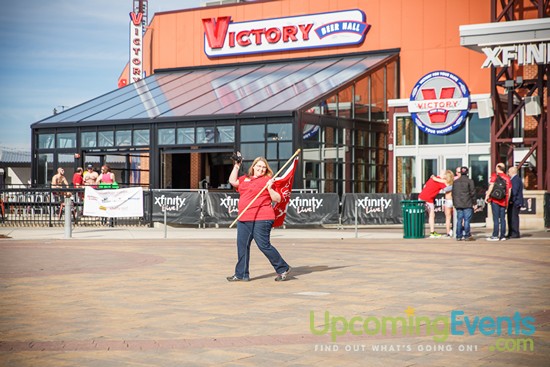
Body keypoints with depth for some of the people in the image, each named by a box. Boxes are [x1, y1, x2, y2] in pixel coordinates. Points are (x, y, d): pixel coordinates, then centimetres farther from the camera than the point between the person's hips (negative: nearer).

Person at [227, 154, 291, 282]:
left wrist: (269, 188, -19)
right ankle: (241, 274, 16)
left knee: (264, 245, -7)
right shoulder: (245, 178, 19)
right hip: (243, 219, 7)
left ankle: (283, 269, 7)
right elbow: (233, 181, 12)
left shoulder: (268, 180, -2)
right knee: (242, 245, 7)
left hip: (261, 219, -7)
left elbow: (277, 199, -5)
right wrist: (236, 166, 12)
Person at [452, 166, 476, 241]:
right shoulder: (470, 181, -5)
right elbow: (472, 193, -5)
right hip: (467, 204, -4)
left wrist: (455, 203, 20)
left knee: (459, 220, 7)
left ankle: (459, 236, 8)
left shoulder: (455, 182, 10)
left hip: (458, 204, 4)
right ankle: (467, 236, -2)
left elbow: (453, 194, 14)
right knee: (467, 220, -3)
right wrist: (474, 203, 1)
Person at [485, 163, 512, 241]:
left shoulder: (495, 175, -3)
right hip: (503, 201, 4)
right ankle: (503, 236, 7)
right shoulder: (507, 177, 11)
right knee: (502, 218, 7)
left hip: (495, 199, -4)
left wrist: (487, 195, -8)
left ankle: (495, 235, -6)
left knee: (496, 218, -5)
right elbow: (509, 190, 11)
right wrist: (507, 201, 18)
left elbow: (491, 185, -13)